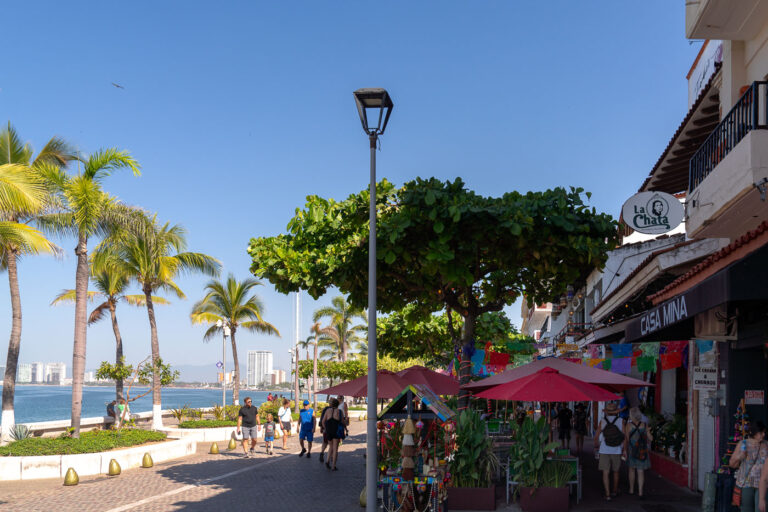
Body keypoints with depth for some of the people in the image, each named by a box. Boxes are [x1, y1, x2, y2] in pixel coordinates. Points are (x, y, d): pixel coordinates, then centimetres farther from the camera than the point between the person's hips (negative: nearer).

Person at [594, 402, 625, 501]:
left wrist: (597, 445, 19)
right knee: (616, 472, 20)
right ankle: (615, 491, 35)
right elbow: (624, 437, -10)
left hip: (604, 451, -1)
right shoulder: (621, 421, -6)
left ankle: (607, 494, -11)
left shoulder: (602, 422, -5)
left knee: (605, 473, -1)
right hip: (617, 452, 1)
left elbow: (596, 436, 0)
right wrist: (624, 450, -2)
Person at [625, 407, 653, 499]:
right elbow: (650, 438, 3)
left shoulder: (628, 425, -10)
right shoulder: (644, 425, -3)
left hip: (631, 450, -1)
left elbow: (627, 439, -7)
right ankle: (640, 492, -5)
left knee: (632, 469, 19)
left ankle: (631, 489, 28)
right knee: (641, 472, 3)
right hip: (642, 451, 1)